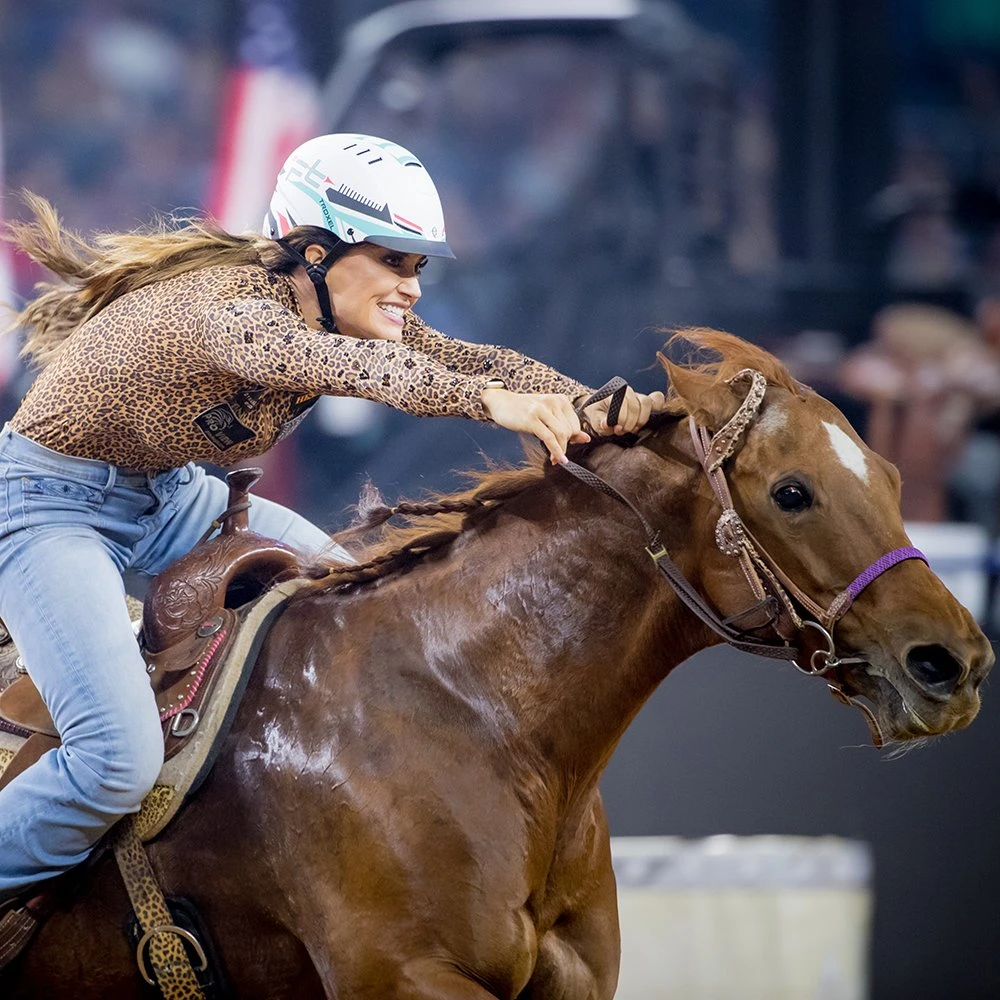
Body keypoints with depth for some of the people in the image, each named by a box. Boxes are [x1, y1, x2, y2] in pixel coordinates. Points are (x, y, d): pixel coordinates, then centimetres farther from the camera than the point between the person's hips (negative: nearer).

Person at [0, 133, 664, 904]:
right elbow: (327, 361, -51)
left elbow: (473, 360, -16)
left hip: (164, 495, 9)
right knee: (120, 759, -26)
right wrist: (489, 401, -65)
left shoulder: (353, 316, -4)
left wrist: (596, 406, -35)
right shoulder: (228, 304, -31)